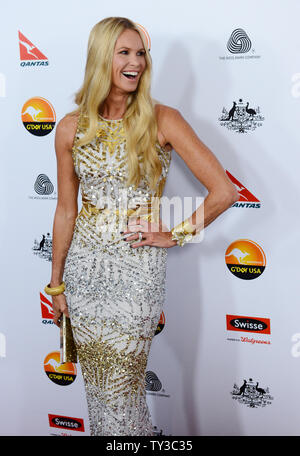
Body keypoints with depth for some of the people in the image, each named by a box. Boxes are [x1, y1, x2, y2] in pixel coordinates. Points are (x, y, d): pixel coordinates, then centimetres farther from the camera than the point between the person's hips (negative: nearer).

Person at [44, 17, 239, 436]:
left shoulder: (163, 120, -8)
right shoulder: (72, 128, 1)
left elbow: (223, 192, -10)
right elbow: (66, 210, 7)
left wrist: (175, 235, -4)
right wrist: (56, 282, 10)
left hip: (138, 269, -3)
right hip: (84, 266, 3)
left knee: (122, 390, 3)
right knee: (98, 385, 14)